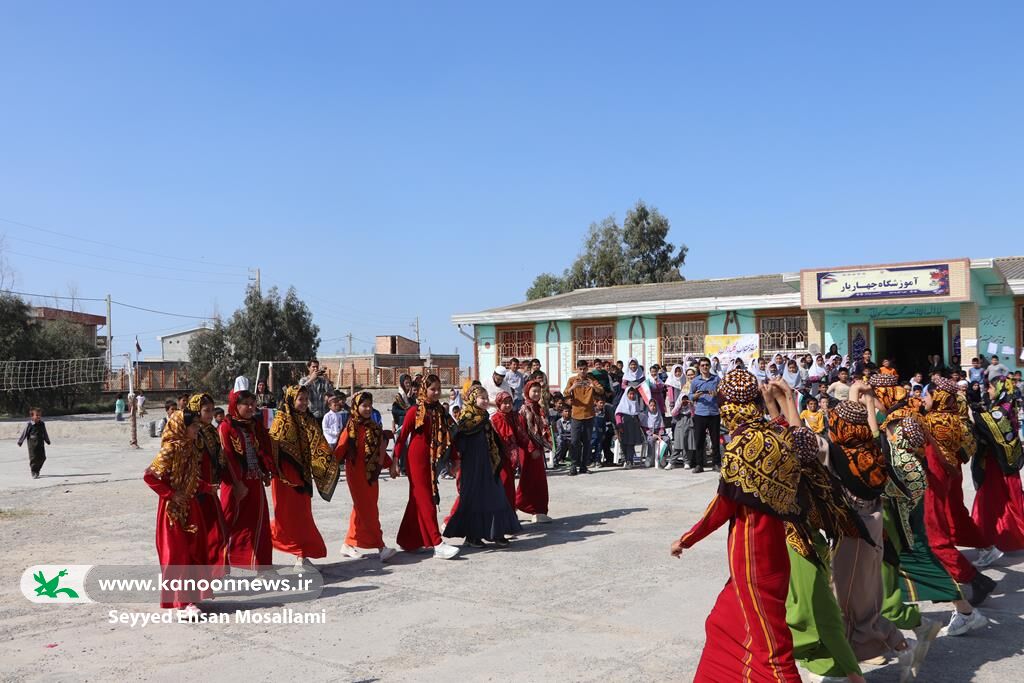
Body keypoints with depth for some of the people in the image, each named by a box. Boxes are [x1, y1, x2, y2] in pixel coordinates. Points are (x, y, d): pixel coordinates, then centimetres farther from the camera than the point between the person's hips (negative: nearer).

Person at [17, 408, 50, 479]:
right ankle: (34, 473, 5)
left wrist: (47, 441, 26)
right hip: (32, 445, -5)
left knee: (42, 458, 6)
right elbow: (24, 433, -2)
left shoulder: (42, 424, 5)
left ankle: (37, 470, 25)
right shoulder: (29, 424, -9)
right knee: (33, 458, -3)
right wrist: (20, 442, 1)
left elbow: (45, 434, 17)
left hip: (41, 444, 5)